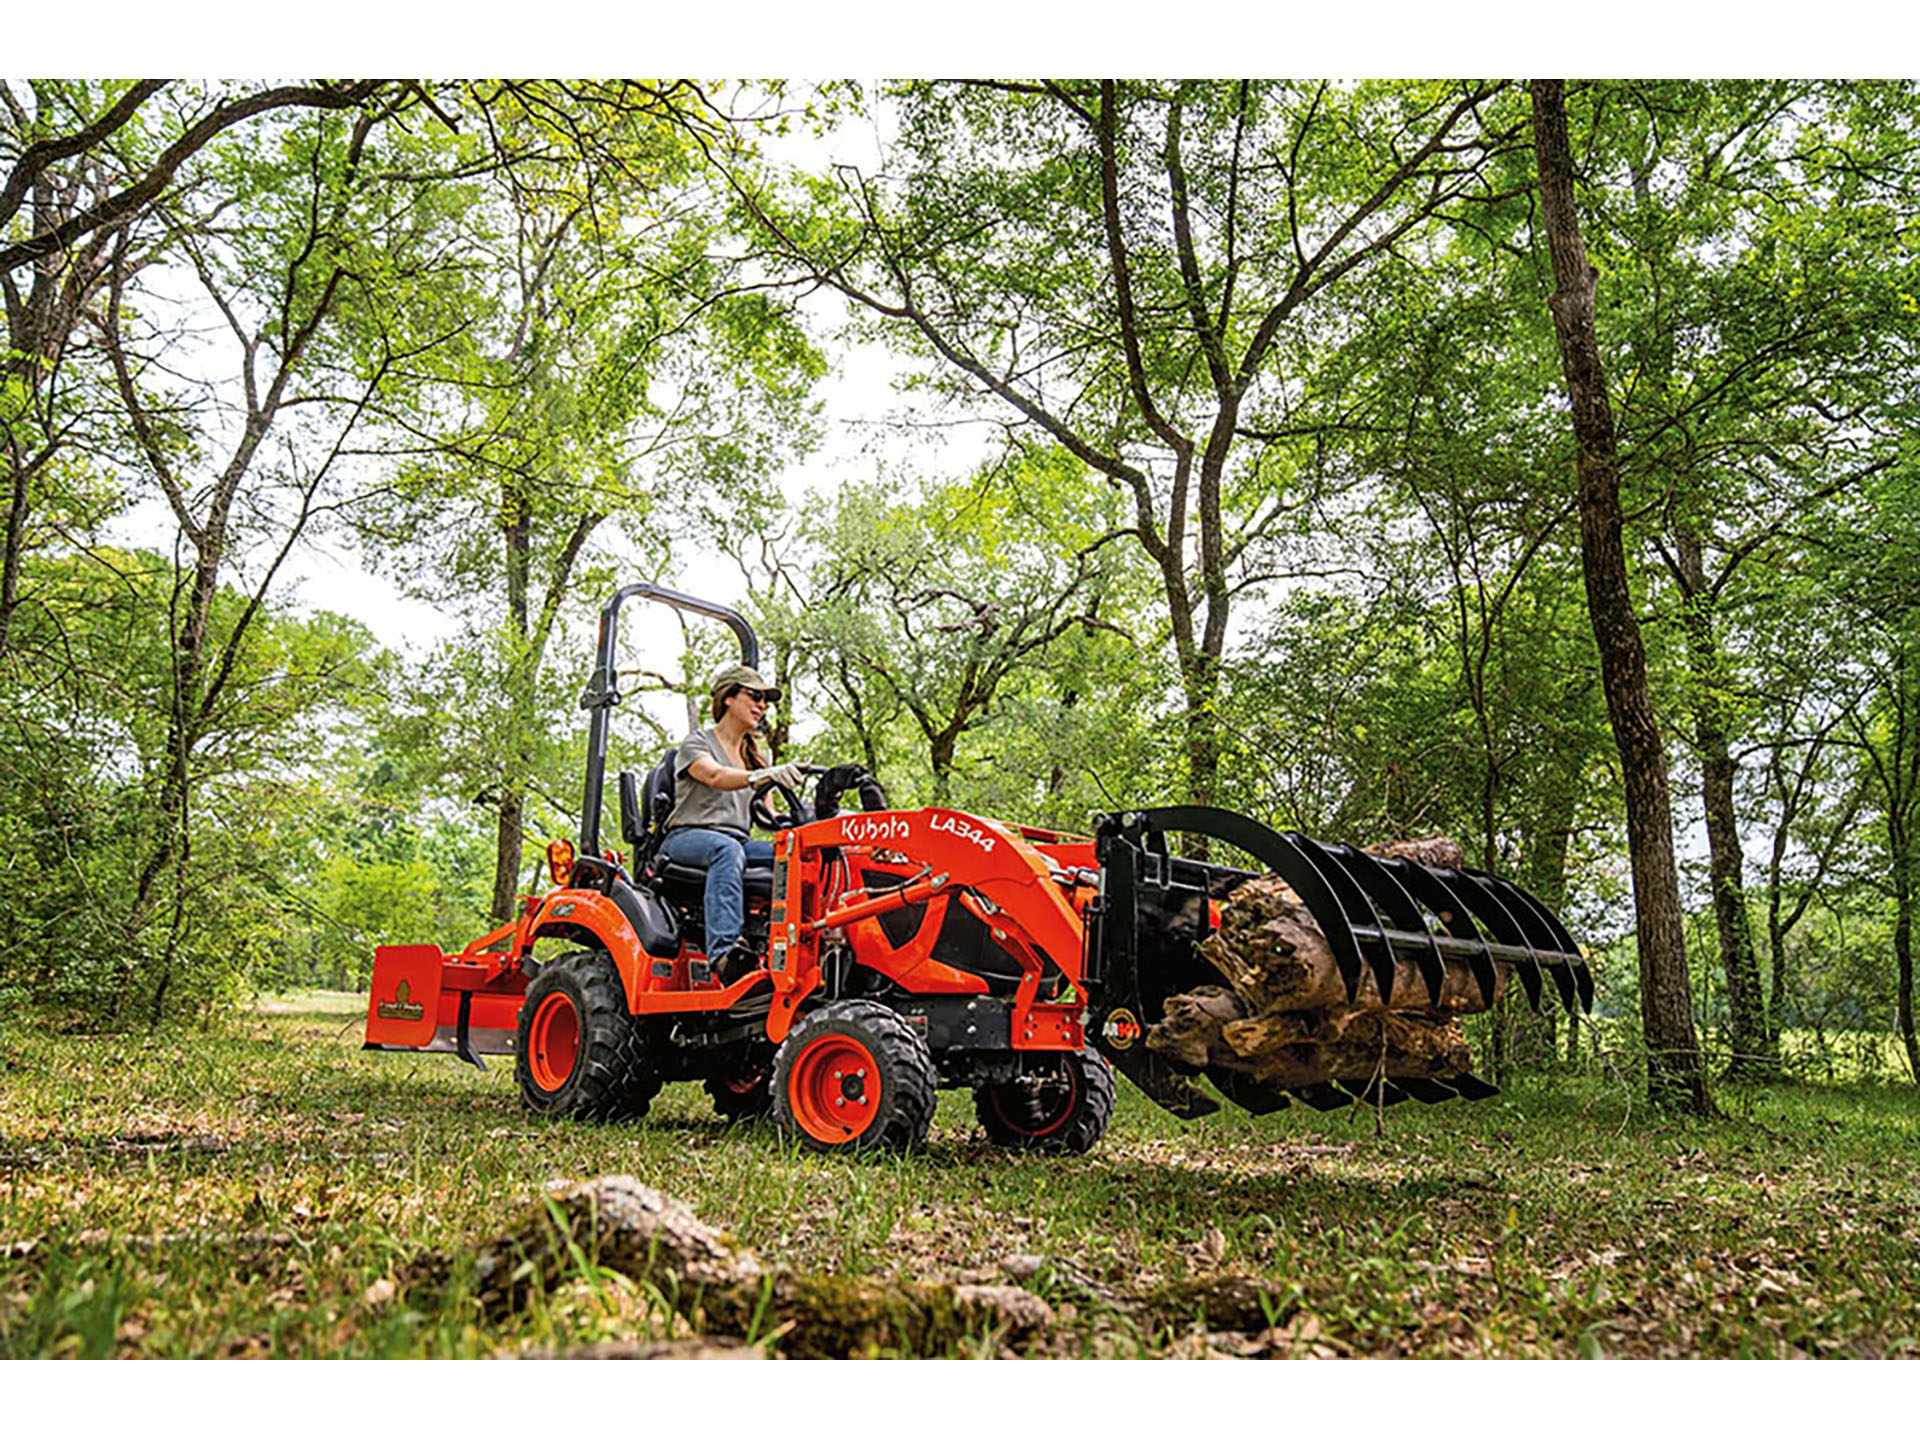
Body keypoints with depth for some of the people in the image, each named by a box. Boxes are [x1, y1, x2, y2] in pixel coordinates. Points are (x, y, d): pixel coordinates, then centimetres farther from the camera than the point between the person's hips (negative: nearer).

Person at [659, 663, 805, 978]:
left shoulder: (753, 756, 24)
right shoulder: (696, 743, 3)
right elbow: (716, 777, -20)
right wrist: (765, 775, -39)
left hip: (737, 841, 6)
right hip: (687, 838, -5)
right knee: (726, 849, -40)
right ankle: (724, 949, -53)